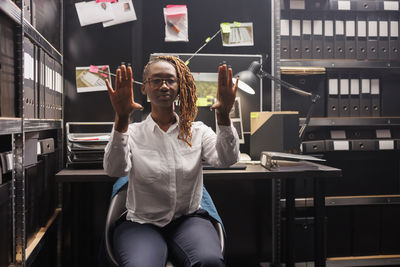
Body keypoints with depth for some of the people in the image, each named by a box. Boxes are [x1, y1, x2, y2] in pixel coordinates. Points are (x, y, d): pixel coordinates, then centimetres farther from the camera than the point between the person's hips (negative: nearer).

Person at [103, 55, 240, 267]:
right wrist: (121, 119, -32)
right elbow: (115, 170, -17)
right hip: (141, 224, -1)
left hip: (188, 220, 1)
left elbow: (226, 159, -12)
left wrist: (224, 116, -29)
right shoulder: (132, 132, 2)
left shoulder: (197, 131, 6)